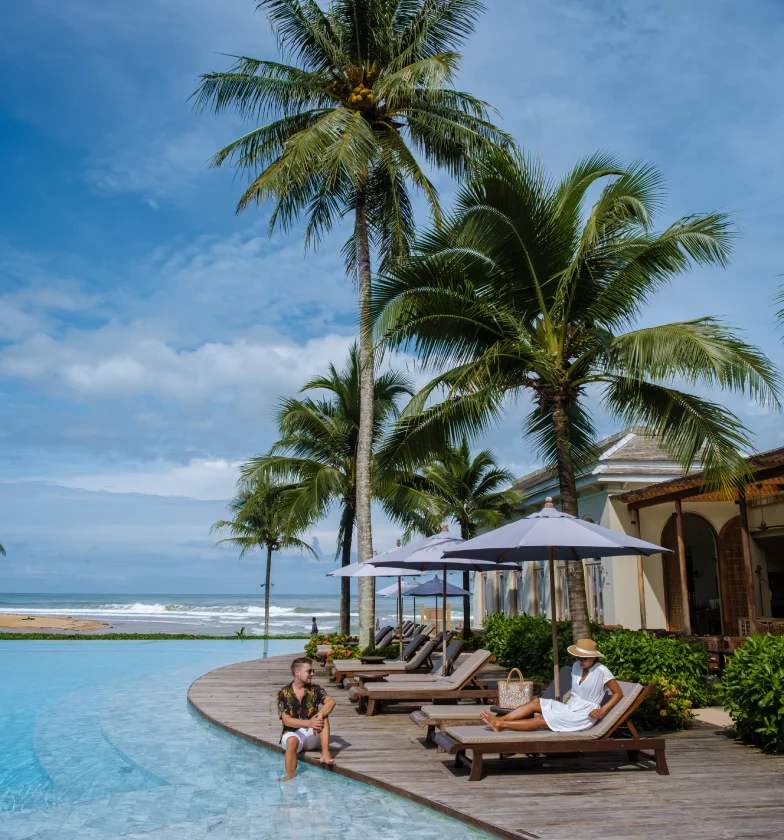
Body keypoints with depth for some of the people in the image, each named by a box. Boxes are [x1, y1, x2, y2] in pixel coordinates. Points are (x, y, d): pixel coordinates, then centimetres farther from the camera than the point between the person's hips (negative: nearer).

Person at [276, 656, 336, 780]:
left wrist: (319, 716, -38)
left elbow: (331, 702, -18)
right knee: (292, 741, -38)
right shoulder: (284, 693, -5)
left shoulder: (315, 690, 1)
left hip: (313, 735, 3)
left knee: (323, 713, -22)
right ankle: (290, 776, -30)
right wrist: (309, 723, -31)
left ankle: (325, 754, -30)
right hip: (293, 733, -3)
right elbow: (286, 720, -15)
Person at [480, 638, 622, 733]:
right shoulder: (576, 666, 6)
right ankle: (500, 719, -18)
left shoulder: (602, 672, -14)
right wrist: (567, 701, 4)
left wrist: (602, 710, -18)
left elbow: (618, 693, -10)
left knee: (540, 720, -20)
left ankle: (501, 724, -22)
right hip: (570, 707, 8)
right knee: (536, 702, -11)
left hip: (584, 716, -7)